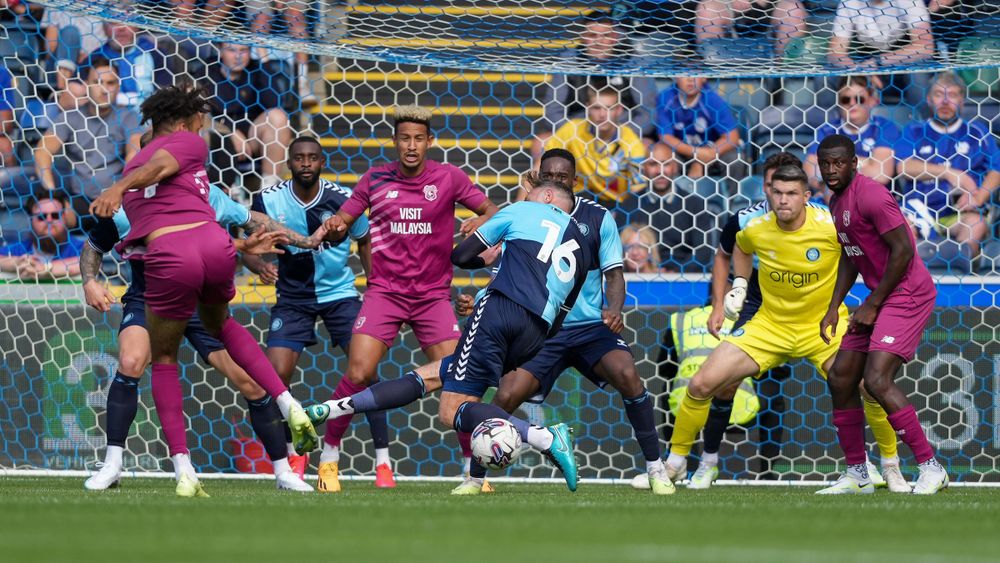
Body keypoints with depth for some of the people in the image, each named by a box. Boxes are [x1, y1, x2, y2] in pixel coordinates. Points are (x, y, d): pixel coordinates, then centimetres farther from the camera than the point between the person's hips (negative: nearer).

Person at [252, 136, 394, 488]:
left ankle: (383, 462, -4)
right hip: (293, 298, 1)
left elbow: (365, 243, 4)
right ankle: (295, 454, 10)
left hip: (340, 294, -1)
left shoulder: (343, 199, -10)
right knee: (276, 373, -13)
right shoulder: (269, 201, -11)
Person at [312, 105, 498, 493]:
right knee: (358, 374, -16)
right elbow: (340, 225, 8)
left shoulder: (448, 177, 0)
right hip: (385, 291, 0)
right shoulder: (375, 179, 2)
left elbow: (492, 211, 6)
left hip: (433, 296, 0)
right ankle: (328, 456, 1)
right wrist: (334, 227, -15)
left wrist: (480, 221, -17)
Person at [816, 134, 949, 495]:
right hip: (879, 299, 10)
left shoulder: (870, 197, -18)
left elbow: (903, 250, -21)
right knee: (840, 379, 8)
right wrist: (833, 309, 14)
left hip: (908, 296, -10)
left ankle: (931, 468, -14)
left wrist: (872, 305, -16)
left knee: (877, 380, -21)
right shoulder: (837, 201, 13)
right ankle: (857, 475, 17)